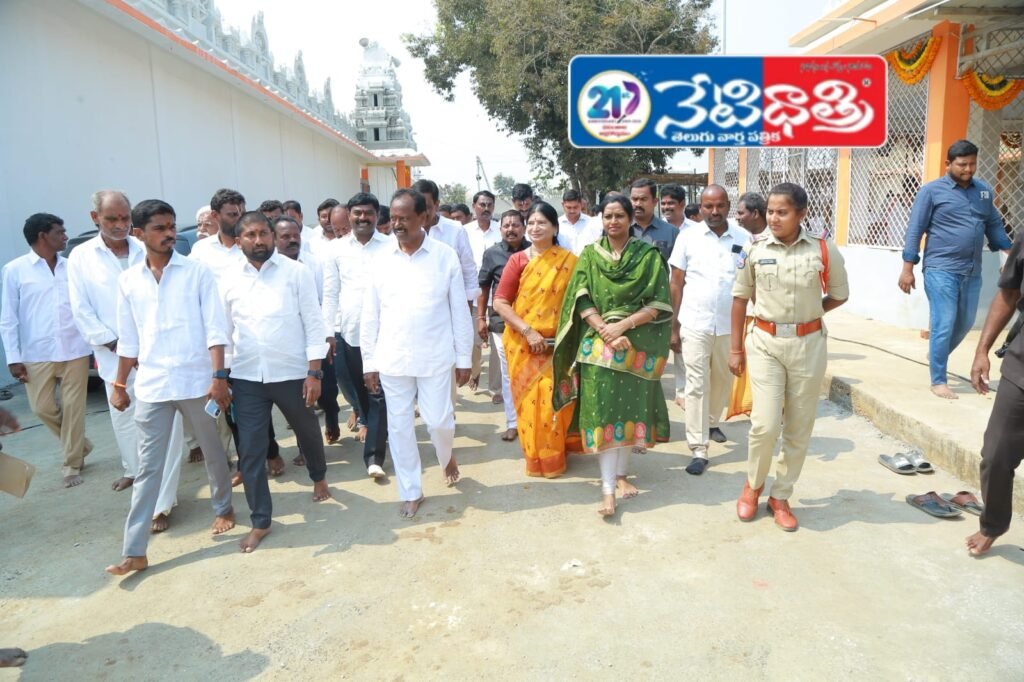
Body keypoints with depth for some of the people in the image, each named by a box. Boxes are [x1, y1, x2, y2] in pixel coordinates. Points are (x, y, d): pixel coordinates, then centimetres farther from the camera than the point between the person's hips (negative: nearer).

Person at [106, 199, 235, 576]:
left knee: (213, 452, 14)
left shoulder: (197, 272, -3)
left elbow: (215, 328, -7)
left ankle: (223, 508, 38)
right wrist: (120, 384, 11)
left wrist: (219, 376, -14)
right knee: (148, 466, 5)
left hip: (197, 379, -2)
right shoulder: (128, 280, 5)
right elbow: (128, 339, 11)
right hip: (151, 385, 2)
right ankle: (134, 551, 10)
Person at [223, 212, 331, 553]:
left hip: (291, 373, -2)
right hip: (246, 377, 2)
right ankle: (260, 521, 16)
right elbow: (225, 332, 9)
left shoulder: (296, 272, -5)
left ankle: (319, 477, 50)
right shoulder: (231, 281, 4)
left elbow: (313, 323, -7)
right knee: (250, 451, 2)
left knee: (307, 431, 19)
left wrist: (314, 373, -12)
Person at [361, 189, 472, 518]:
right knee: (399, 427, 8)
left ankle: (446, 456, 37)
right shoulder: (382, 259, 0)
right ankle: (411, 492, 25)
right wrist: (369, 362, 3)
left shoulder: (445, 256, -5)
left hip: (435, 358, -2)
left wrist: (464, 358, -2)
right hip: (392, 360, 2)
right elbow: (369, 315, 4)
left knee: (438, 420, 2)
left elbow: (459, 311, -2)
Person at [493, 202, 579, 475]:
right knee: (530, 401, 6)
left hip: (557, 345, 0)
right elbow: (500, 302, -6)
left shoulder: (569, 261, -1)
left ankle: (555, 456, 26)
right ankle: (536, 458, 25)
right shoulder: (517, 260, -2)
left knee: (554, 400, 3)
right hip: (523, 345, 0)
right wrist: (528, 331, -14)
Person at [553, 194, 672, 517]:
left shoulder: (649, 256, 2)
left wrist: (623, 325, -16)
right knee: (602, 411, -3)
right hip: (598, 343, 0)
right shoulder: (590, 255, 7)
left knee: (631, 408, 6)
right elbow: (582, 301, -2)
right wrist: (604, 330, -15)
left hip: (637, 344, 0)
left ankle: (620, 473, 24)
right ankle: (607, 487, 0)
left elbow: (659, 303, -5)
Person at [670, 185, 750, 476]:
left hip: (730, 325, 2)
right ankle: (699, 450, 4)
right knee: (697, 386, -1)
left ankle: (712, 422, 43)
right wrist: (673, 327, 0)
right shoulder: (687, 238, -1)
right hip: (695, 324, -2)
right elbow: (676, 285, 2)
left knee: (723, 381, 17)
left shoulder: (744, 239, 1)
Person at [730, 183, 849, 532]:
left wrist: (804, 315, 2)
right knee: (765, 424, -9)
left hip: (808, 344, 1)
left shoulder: (824, 249, -5)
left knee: (799, 428, 8)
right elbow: (740, 298, 4)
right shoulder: (754, 248, -4)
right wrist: (735, 348, 4)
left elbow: (839, 295, 10)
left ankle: (780, 496, 25)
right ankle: (752, 486, 19)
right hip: (765, 343, -1)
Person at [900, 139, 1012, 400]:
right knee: (944, 325, -5)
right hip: (941, 270, -6)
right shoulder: (932, 191, -4)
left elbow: (994, 225, 21)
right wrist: (908, 269, -9)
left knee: (965, 323, 15)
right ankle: (938, 381, 6)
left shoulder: (985, 191, 12)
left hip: (972, 272, 6)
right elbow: (915, 231, -6)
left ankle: (936, 356, 40)